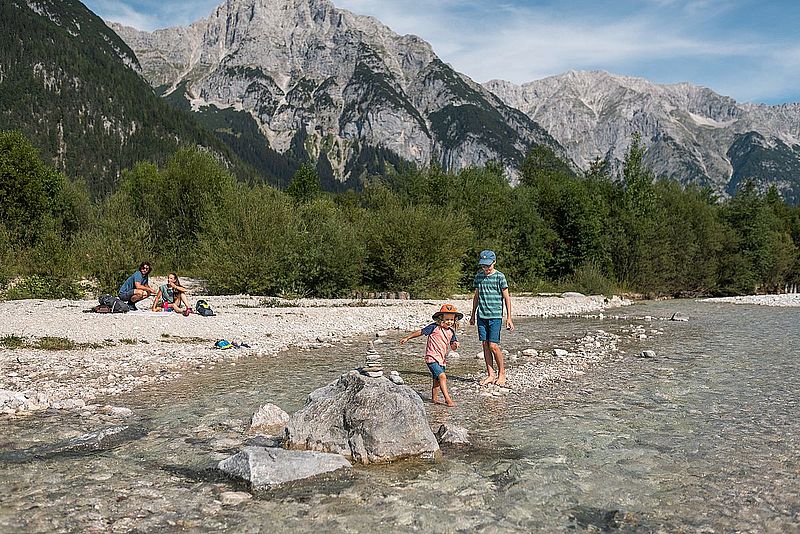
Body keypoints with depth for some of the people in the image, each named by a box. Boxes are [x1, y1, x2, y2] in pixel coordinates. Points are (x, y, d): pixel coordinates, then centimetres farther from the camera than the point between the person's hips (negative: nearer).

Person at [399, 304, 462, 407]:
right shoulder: (434, 327, -8)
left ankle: (434, 398, 27)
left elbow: (452, 347, 16)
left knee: (437, 381, 14)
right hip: (432, 357, -7)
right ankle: (447, 398, -20)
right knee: (442, 376, -20)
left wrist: (455, 344, -8)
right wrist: (407, 338, 1)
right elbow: (420, 332, 0)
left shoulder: (451, 331, 9)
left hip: (442, 359, 7)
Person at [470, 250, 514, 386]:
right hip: (481, 315, 5)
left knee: (493, 345, -8)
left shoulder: (499, 276, -4)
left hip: (495, 315, -5)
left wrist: (508, 317, -5)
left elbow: (506, 298, -2)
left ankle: (502, 373, 9)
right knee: (485, 345, 4)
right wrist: (473, 314, 22)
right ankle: (490, 375, 12)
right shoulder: (479, 276, 10)